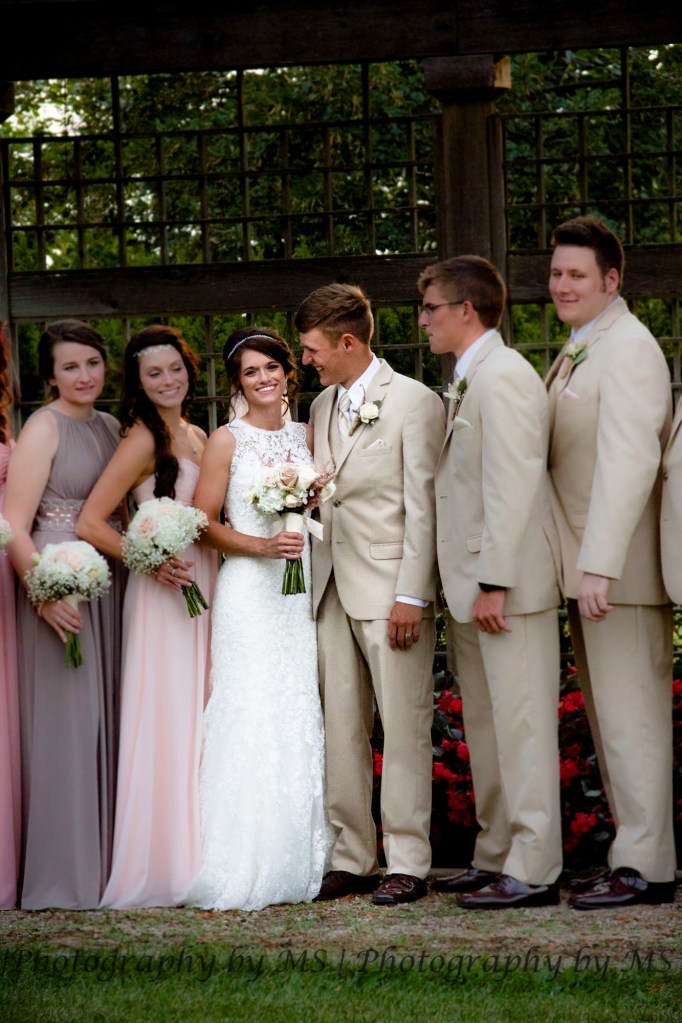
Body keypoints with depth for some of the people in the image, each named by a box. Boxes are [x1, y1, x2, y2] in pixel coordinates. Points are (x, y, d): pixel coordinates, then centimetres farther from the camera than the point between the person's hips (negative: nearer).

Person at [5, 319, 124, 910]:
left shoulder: (110, 428, 13)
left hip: (107, 588, 7)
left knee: (104, 721, 10)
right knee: (63, 722, -4)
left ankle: (102, 863, 18)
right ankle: (61, 877, 3)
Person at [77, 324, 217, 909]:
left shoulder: (198, 438, 13)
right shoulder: (144, 440, -10)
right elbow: (90, 523, -14)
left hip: (203, 586, 8)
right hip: (164, 591, -8)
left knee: (198, 723, 9)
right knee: (165, 720, -6)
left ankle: (194, 856, 15)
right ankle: (160, 867, -1)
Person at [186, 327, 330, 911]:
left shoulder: (305, 436, 13)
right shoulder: (227, 441, 0)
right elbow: (204, 523, -3)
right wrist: (262, 546, -16)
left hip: (301, 589, 5)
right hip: (249, 593, -4)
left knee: (301, 717, 3)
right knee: (251, 718, -8)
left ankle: (297, 865, 8)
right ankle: (246, 869, -5)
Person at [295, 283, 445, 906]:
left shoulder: (415, 402, -6)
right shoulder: (322, 407, 16)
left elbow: (423, 507, -9)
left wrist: (411, 596, -15)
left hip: (392, 592, -7)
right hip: (332, 590, 7)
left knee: (404, 729, -4)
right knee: (340, 730, 7)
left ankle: (407, 864, 0)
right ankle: (351, 859, 13)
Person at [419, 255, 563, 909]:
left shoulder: (503, 376, -14)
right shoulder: (469, 381, 17)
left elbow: (512, 489, -20)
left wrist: (494, 583, -22)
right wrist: (467, 583, 14)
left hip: (507, 586, -10)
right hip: (473, 586, 10)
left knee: (520, 725, -7)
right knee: (484, 726, 15)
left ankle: (533, 873, -4)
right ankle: (495, 858, 23)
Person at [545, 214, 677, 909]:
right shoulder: (578, 352, 17)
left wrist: (600, 566, -27)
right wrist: (584, 566, 15)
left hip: (621, 568, -10)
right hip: (590, 567, 10)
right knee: (609, 717, 13)